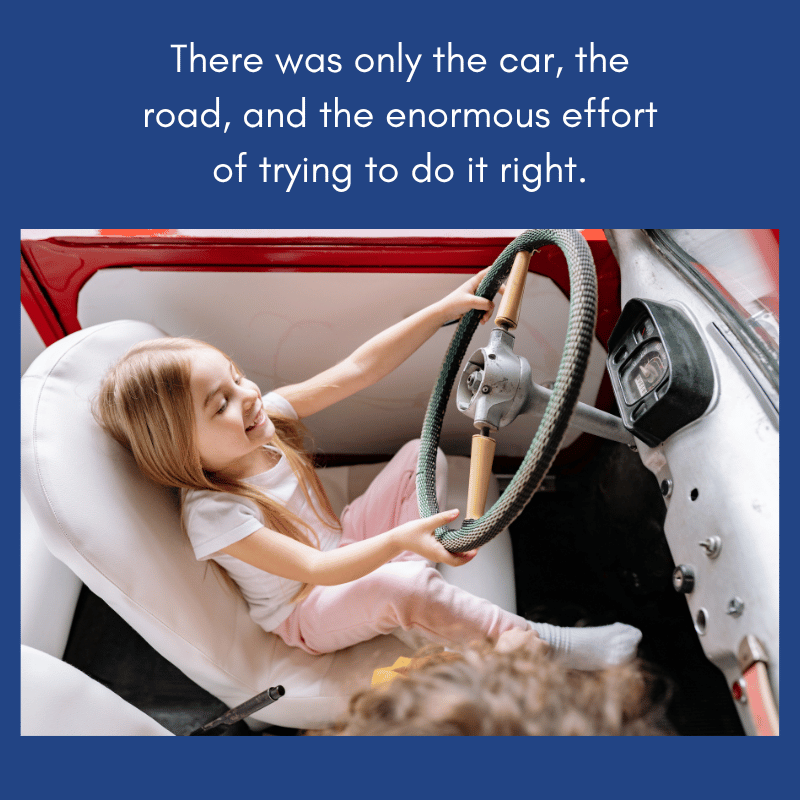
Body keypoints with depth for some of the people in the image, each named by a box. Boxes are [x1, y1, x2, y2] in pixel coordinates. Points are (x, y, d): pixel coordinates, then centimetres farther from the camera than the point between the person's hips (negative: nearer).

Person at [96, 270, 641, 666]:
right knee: (403, 588, -38)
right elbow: (315, 570, -33)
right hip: (307, 613, -7)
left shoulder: (263, 413, -14)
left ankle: (420, 564, -13)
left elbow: (356, 371, -19)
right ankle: (537, 644, -21)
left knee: (421, 454, -3)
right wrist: (396, 540, -50)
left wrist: (442, 311, -25)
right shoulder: (212, 515, -30)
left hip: (343, 546, 7)